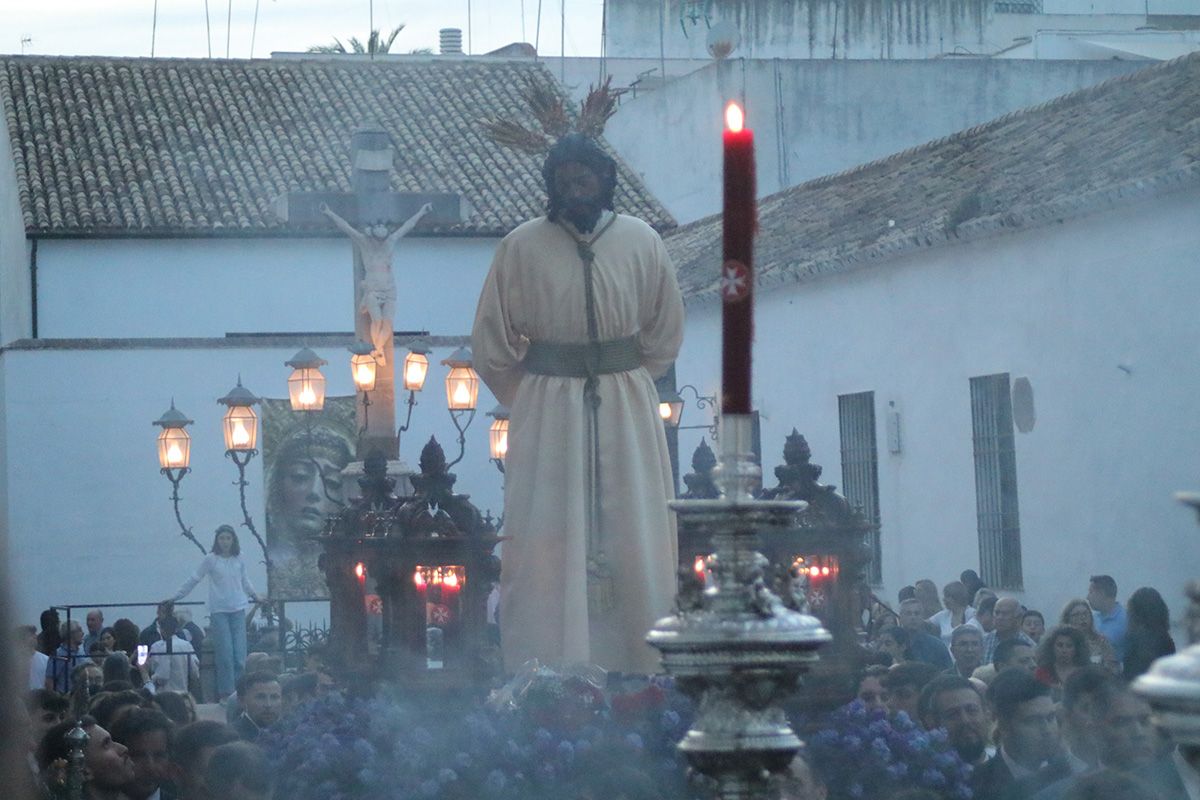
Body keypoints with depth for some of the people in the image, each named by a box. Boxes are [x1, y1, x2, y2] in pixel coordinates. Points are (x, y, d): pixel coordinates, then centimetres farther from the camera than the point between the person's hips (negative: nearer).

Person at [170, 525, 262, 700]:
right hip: (219, 611, -3)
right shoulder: (210, 560, -2)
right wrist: (176, 597, 5)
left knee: (240, 654, -2)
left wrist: (254, 595, 33)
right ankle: (226, 693, 1)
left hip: (238, 609, 3)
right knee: (225, 653, -6)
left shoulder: (238, 560, 8)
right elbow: (194, 580, 4)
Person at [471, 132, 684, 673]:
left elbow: (665, 334, 11)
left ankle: (638, 665, 11)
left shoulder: (640, 242, 0)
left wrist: (621, 384, 10)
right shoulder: (523, 246, -5)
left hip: (627, 410, 2)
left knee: (632, 543, 3)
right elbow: (492, 343, 4)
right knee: (546, 543, -1)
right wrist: (530, 398, 7)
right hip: (547, 414, -2)